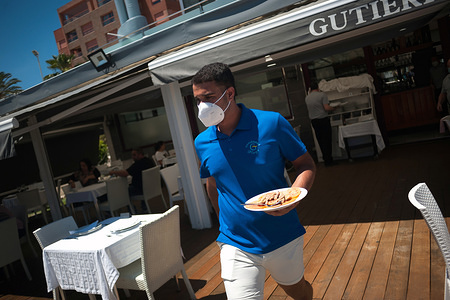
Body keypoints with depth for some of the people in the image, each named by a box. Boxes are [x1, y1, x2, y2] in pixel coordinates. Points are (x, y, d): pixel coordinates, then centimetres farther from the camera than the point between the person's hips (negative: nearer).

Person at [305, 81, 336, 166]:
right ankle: (329, 160, 2)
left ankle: (326, 159, 15)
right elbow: (326, 108, -16)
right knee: (327, 140, 1)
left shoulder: (307, 98, 7)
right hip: (323, 119, -5)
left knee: (320, 141, 10)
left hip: (313, 121, 5)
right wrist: (333, 108, 2)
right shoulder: (322, 94, -8)